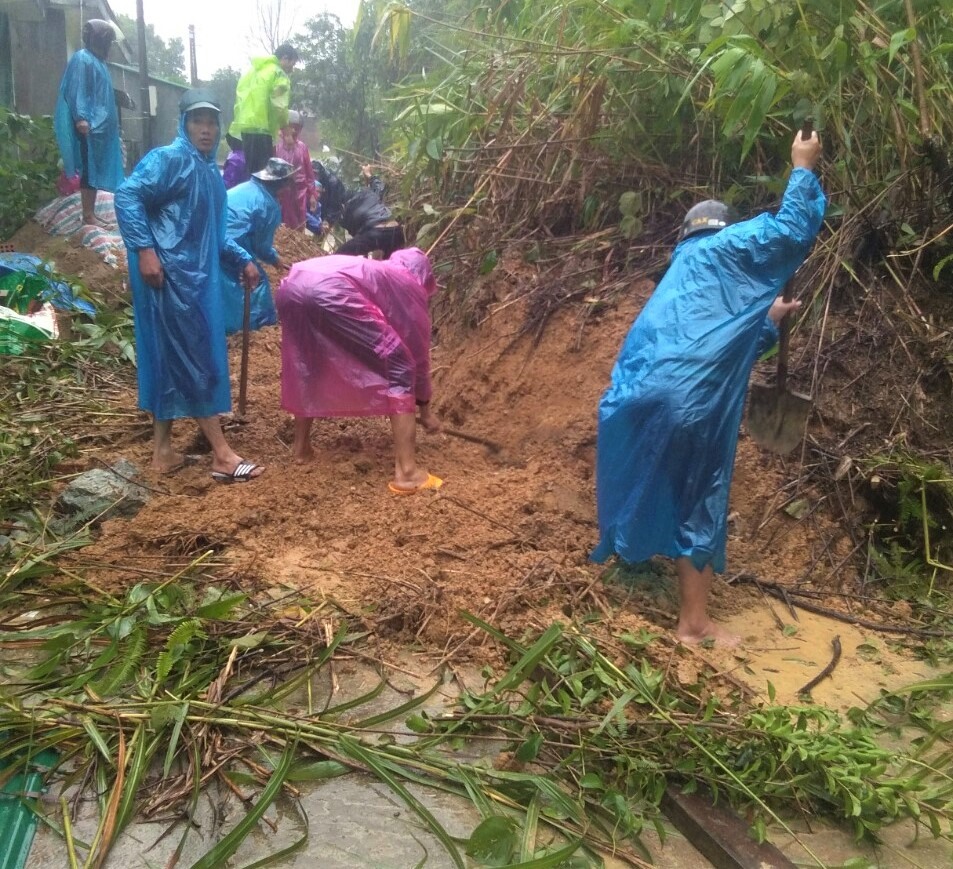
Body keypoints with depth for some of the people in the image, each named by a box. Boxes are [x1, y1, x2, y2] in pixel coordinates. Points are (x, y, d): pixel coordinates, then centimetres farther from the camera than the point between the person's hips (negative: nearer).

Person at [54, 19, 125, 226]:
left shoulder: (97, 61, 20)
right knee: (89, 169, -9)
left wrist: (111, 122, 29)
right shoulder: (82, 59, -8)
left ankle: (92, 214, 13)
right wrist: (80, 118, -27)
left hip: (100, 125, 9)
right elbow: (76, 90, -17)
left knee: (98, 170, 9)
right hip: (88, 125, -9)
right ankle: (88, 217, -8)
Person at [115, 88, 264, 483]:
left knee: (173, 360, 11)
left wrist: (243, 260, 21)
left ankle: (163, 450, 19)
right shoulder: (168, 159, -7)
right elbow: (127, 196, -18)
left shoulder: (209, 171, 19)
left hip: (197, 276, 9)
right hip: (170, 276, -9)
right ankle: (222, 455, -4)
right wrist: (144, 249, -26)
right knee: (195, 360, -8)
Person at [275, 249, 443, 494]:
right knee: (400, 367, 5)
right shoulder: (411, 286, 25)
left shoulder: (378, 273, 42)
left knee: (306, 368, 32)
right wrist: (425, 409, 39)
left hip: (291, 285, 8)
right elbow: (418, 354, 26)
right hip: (329, 291, -7)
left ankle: (301, 447, 43)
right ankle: (407, 471, 1)